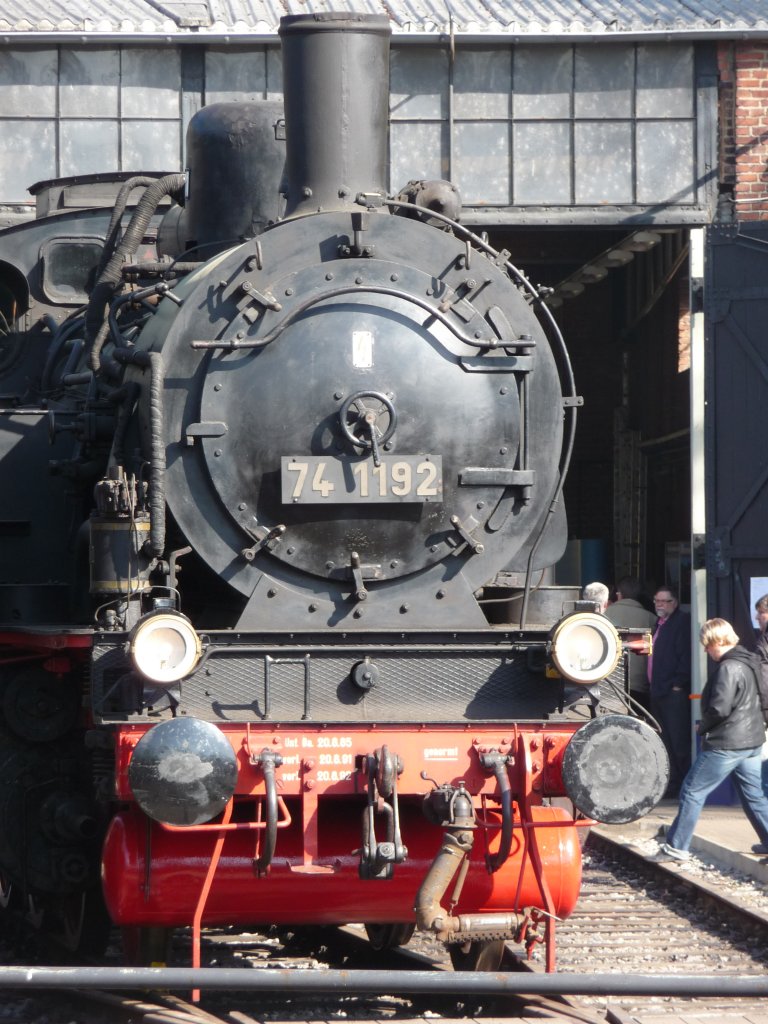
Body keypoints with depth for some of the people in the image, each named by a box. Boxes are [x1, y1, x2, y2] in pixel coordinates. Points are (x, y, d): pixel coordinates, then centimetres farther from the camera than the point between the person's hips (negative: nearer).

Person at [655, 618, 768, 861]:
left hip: (725, 745, -9)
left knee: (692, 792, -2)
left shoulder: (728, 669, -18)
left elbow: (719, 708, -23)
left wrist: (703, 727, -6)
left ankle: (676, 847, -1)